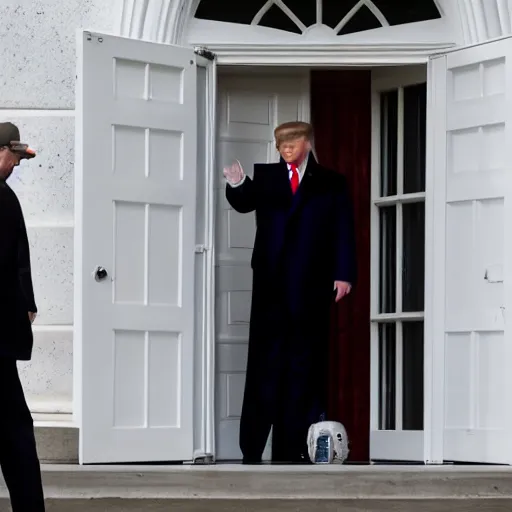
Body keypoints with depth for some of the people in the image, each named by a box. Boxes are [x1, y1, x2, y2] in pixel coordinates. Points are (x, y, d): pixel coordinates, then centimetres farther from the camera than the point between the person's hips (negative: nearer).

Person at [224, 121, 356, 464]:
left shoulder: (331, 184, 9)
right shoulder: (265, 176, 12)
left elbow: (343, 231, 3)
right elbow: (245, 203, -4)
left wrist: (343, 274, -8)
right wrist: (237, 185, -26)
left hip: (311, 285, 0)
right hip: (271, 284, 0)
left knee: (305, 367, 2)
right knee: (265, 365, -1)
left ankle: (295, 450, 5)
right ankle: (252, 451, -1)